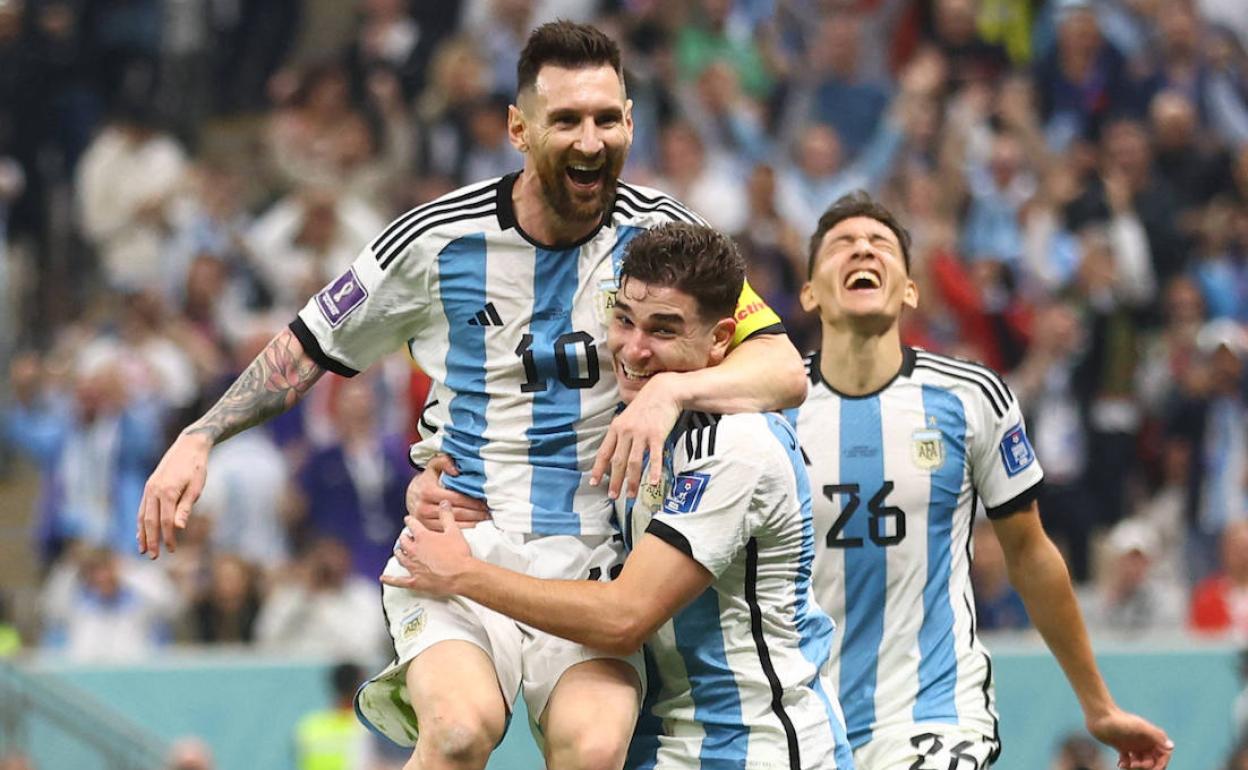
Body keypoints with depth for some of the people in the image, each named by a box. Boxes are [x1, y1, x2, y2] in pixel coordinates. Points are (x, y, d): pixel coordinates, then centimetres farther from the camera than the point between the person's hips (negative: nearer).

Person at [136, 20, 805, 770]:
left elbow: (784, 370, -5)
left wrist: (671, 390, -23)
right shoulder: (438, 238, 1)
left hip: (592, 556, 1)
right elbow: (311, 347, 14)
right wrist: (196, 440, 5)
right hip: (459, 534, 0)